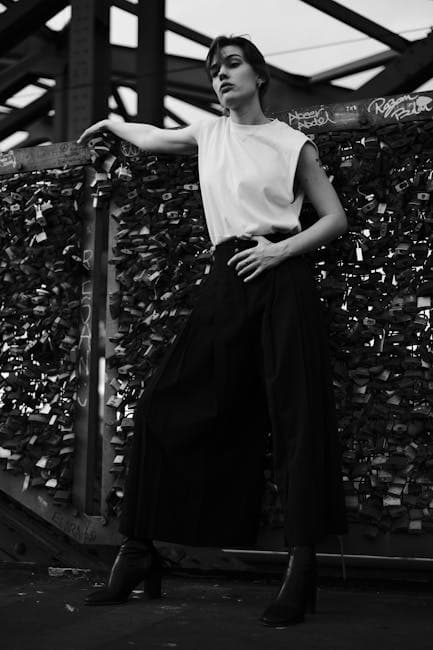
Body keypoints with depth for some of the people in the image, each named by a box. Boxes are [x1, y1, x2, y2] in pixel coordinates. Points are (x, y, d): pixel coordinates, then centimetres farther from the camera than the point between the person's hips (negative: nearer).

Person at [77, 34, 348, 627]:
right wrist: (111, 123, 49)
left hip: (281, 276, -4)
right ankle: (137, 551, 6)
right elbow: (152, 139, 36)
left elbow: (335, 218, 6)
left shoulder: (293, 143, 5)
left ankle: (302, 566, -9)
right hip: (228, 281, 4)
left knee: (296, 414, -10)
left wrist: (283, 248, -9)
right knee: (168, 405, -1)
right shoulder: (209, 133, 16)